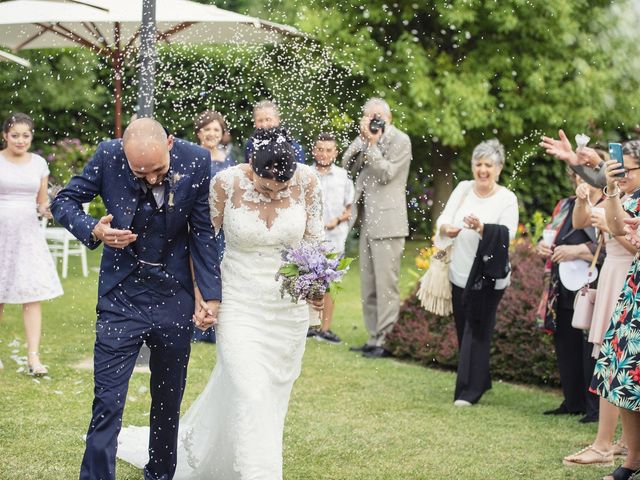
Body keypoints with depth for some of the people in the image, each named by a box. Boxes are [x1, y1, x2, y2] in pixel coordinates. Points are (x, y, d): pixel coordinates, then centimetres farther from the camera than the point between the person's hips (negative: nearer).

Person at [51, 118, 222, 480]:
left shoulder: (196, 161, -13)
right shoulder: (109, 157, -16)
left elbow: (203, 231, -4)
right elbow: (64, 201, -3)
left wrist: (210, 295, -7)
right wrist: (94, 230, -23)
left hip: (175, 298, 2)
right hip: (122, 297, -2)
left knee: (169, 399, 16)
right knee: (108, 401, -6)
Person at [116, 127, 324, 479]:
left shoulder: (307, 181, -10)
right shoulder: (226, 183, -16)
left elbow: (314, 238, 4)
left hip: (290, 308, 3)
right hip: (240, 304, -3)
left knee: (273, 395, 14)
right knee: (248, 396, -12)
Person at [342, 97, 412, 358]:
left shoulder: (400, 140, -6)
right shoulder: (369, 139, 14)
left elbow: (386, 174, -14)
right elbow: (348, 166, 7)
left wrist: (372, 143, -14)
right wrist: (363, 138, -2)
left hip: (387, 222, -8)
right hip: (368, 220, 8)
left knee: (385, 284, -8)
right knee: (368, 285, 11)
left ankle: (385, 339, -4)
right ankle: (374, 338, 18)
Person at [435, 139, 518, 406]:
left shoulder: (507, 199, -7)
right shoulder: (463, 189, 4)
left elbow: (508, 234, -18)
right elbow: (443, 218, -2)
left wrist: (482, 228, -36)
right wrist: (446, 228, -26)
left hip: (488, 276, -5)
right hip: (460, 273, 5)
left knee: (477, 332, -5)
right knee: (463, 330, 13)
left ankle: (470, 391, -1)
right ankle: (479, 381, 29)